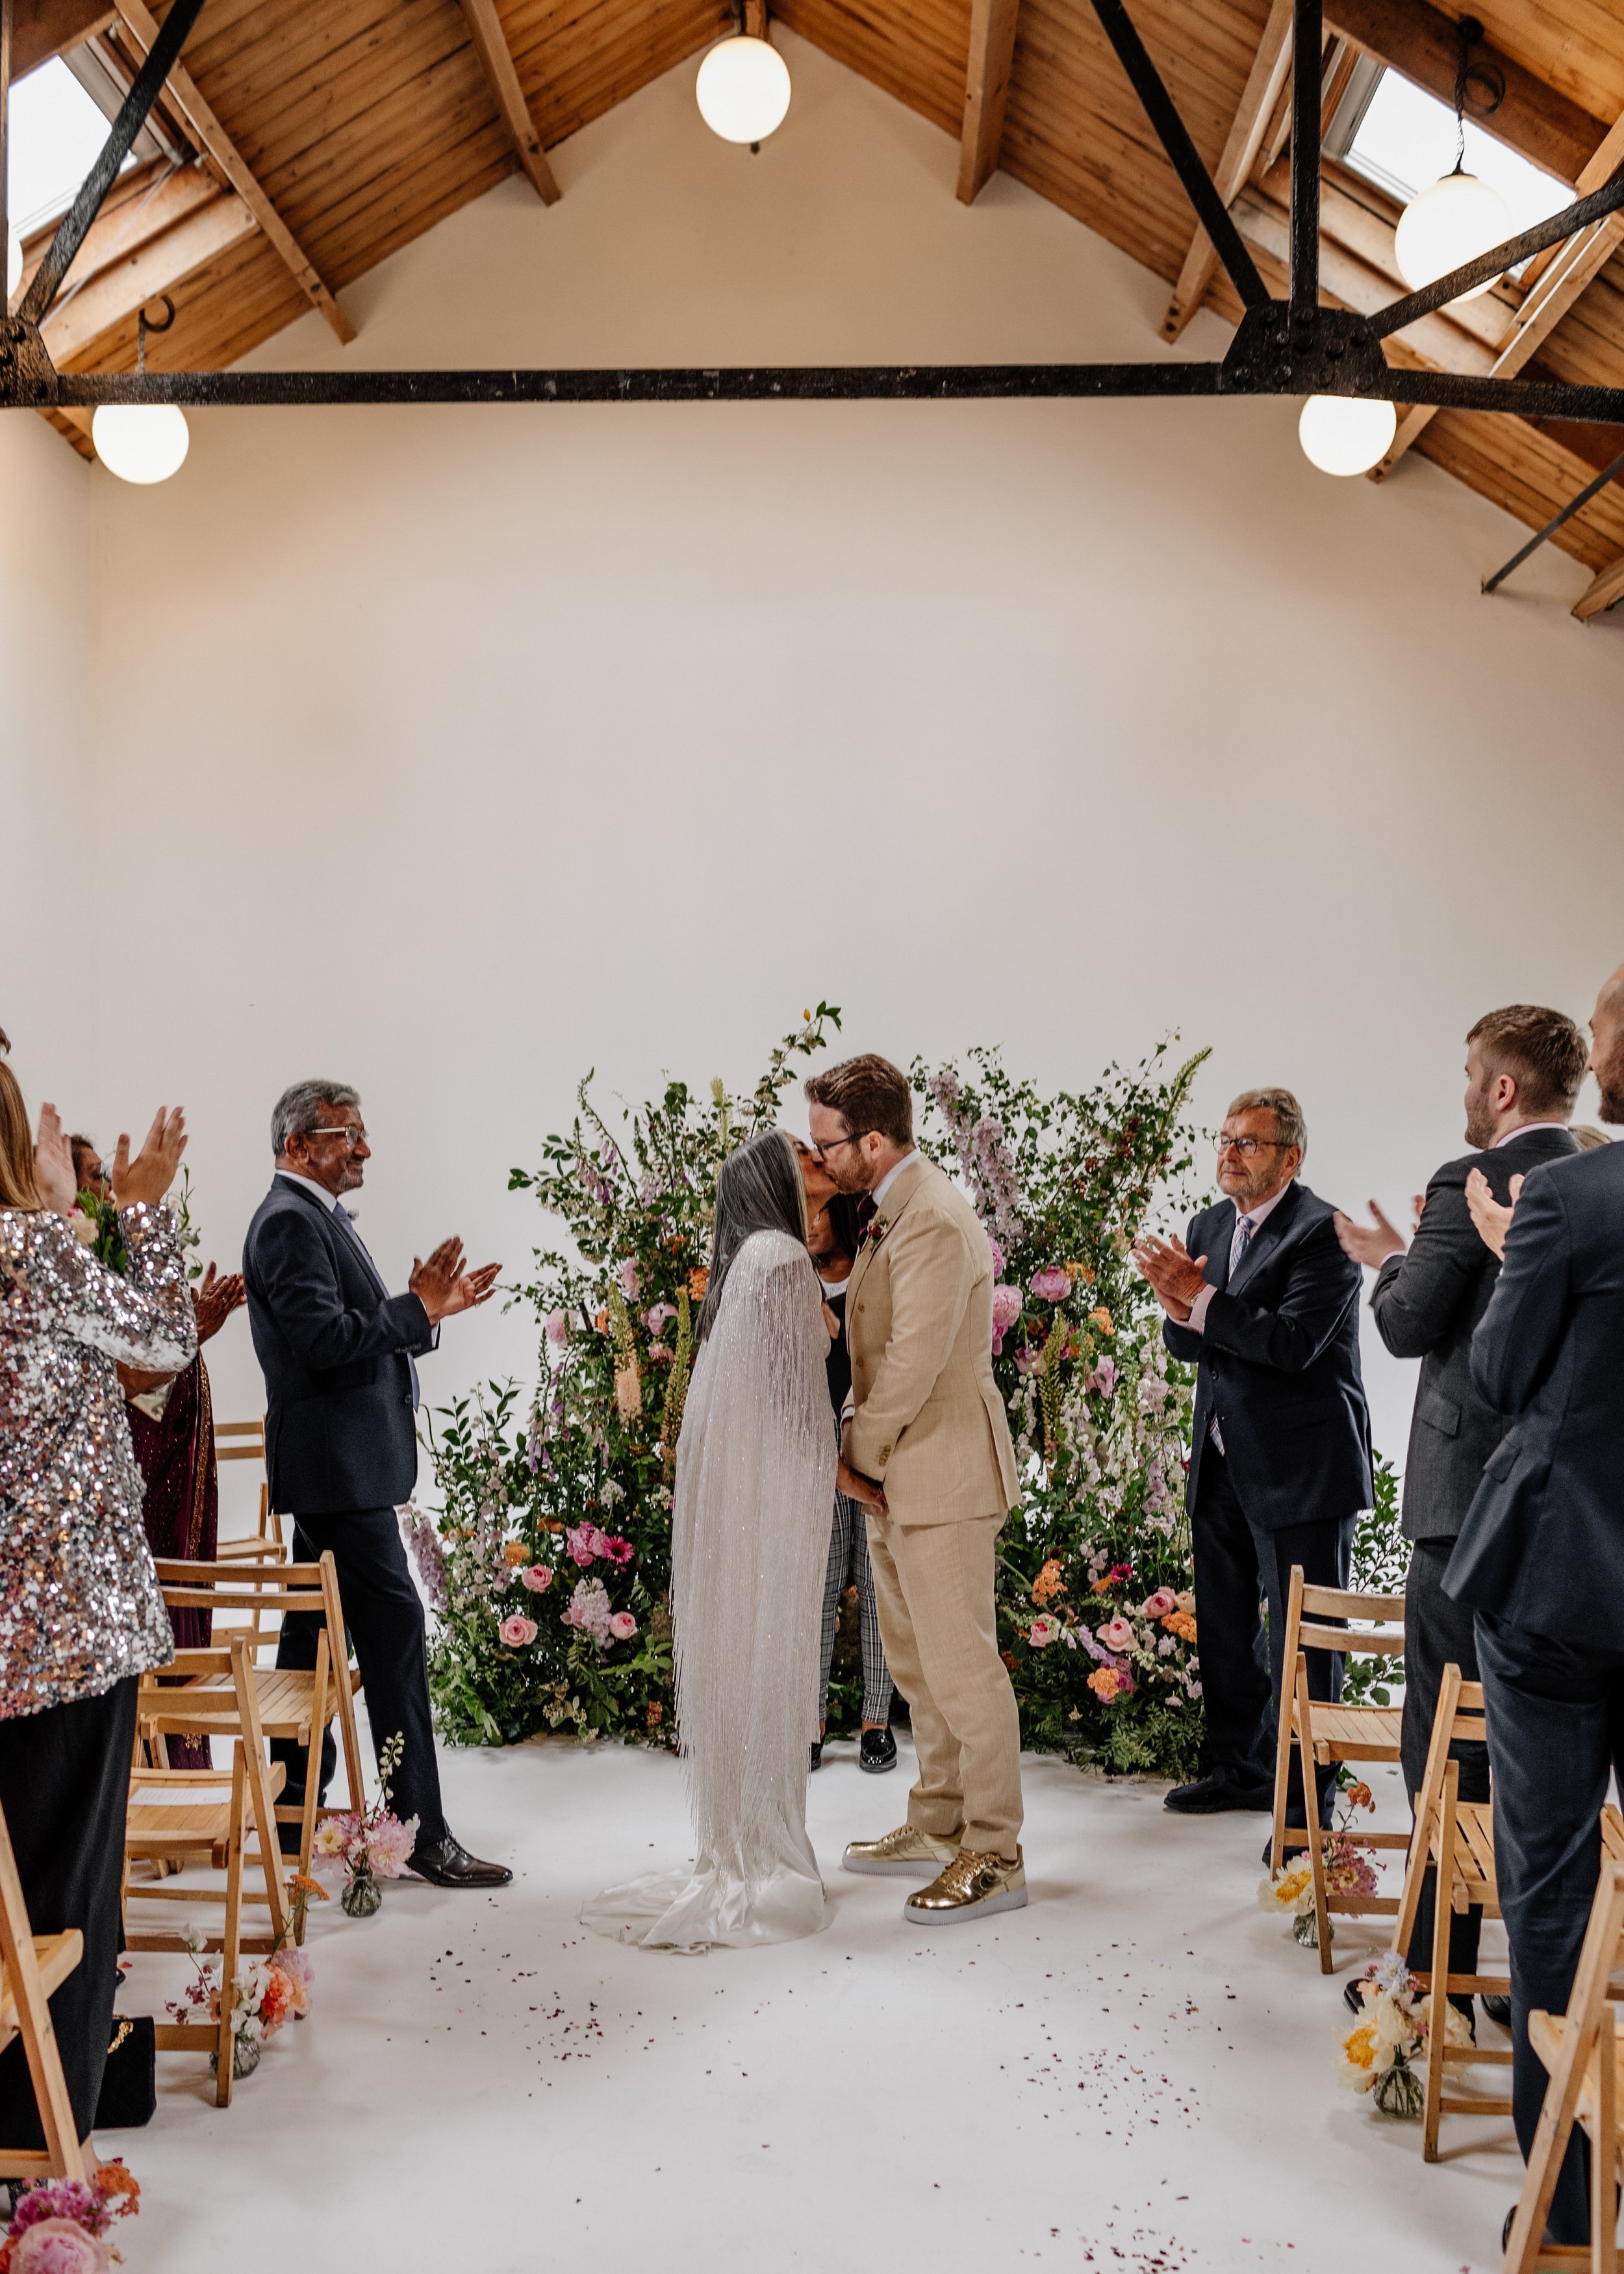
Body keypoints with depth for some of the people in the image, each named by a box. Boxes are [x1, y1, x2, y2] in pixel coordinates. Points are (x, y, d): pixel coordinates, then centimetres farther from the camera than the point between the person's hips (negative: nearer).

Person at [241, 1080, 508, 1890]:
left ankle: (294, 1809, 25)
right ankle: (422, 1830, -5)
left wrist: (426, 1306, 5)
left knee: (315, 1627, 15)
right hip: (339, 1465, -11)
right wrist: (418, 1310, -17)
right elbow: (325, 1338, -23)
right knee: (393, 1627, -9)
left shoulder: (313, 1217, 18)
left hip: (334, 1466, 11)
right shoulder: (289, 1220, -14)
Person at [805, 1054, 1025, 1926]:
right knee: (915, 1660, 18)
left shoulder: (934, 1222, -21)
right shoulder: (885, 1212, 12)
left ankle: (994, 1857, 7)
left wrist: (856, 1452, -11)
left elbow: (915, 1362, -23)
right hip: (895, 1472, 10)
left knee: (960, 1664, -3)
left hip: (943, 1473, -10)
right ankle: (938, 1828, 31)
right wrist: (863, 1449, 5)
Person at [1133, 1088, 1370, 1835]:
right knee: (1224, 1626, 18)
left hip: (1300, 1466, -8)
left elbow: (1295, 1343, -24)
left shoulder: (1324, 1232, -14)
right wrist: (1178, 1309, -12)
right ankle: (1239, 1768, 35)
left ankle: (1306, 1803, 8)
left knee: (1301, 1638, -2)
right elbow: (1188, 1345, 10)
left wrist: (1201, 1300, -24)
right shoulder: (1209, 1226, 11)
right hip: (1222, 1463, 8)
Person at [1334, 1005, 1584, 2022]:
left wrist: (1393, 1262, 10)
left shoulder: (1469, 1184, -12)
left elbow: (1410, 1326, -12)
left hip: (1474, 1494, -6)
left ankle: (1440, 1972, 9)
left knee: (1448, 1742, 3)